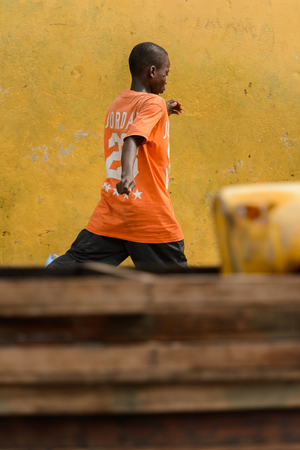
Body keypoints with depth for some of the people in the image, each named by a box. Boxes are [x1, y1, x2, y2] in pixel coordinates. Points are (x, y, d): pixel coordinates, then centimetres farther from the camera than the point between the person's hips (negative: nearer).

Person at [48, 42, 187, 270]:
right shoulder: (153, 103, -11)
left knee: (76, 261, 6)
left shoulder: (117, 105, 12)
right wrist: (128, 173, -43)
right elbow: (133, 139, -29)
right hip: (149, 215, -7)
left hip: (110, 208, 7)